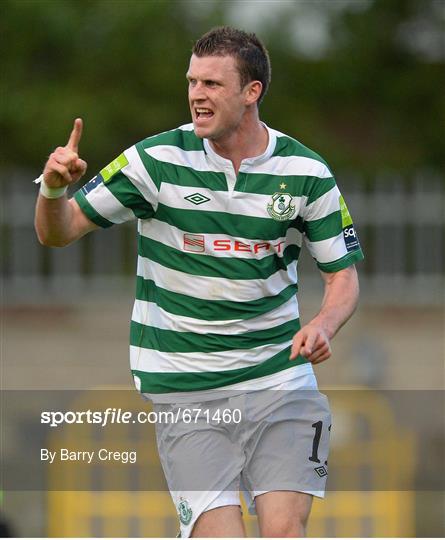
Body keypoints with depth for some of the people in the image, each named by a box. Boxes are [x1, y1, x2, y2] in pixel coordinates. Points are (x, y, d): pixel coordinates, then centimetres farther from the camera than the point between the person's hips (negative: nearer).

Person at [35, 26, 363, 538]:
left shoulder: (306, 173, 0)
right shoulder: (156, 159, -4)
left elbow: (343, 275, 8)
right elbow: (58, 232, 0)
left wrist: (323, 324, -13)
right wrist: (54, 188, -22)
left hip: (278, 376, 1)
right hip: (184, 387, -1)